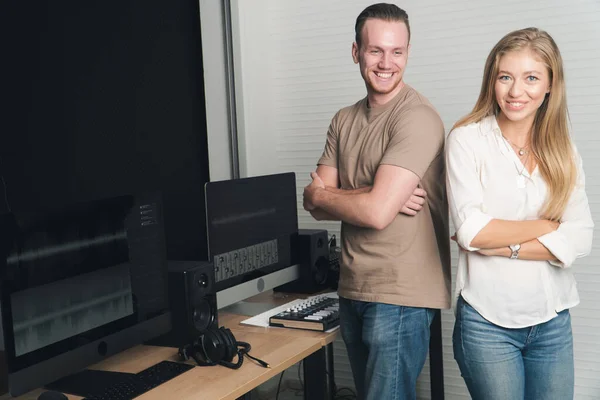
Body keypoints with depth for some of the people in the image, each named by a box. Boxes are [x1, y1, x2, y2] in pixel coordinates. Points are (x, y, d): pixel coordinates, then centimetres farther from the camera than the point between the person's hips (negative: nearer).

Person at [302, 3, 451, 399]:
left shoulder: (418, 118, -16)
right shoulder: (345, 120, 8)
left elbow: (377, 212, -24)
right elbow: (316, 204, 2)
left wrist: (321, 194, -6)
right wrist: (373, 195, -15)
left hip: (400, 296, -7)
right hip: (353, 291, 7)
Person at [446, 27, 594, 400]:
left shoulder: (563, 150, 4)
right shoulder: (467, 139, -7)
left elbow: (581, 239, -6)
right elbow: (471, 231, -17)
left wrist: (502, 245, -15)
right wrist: (550, 227, -9)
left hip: (553, 323, 4)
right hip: (487, 322, -4)